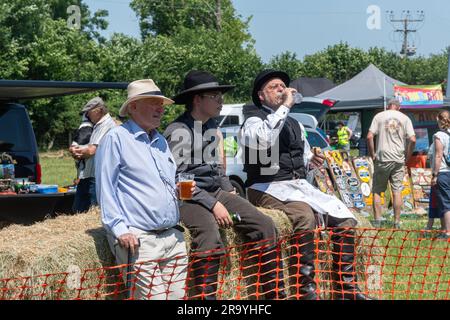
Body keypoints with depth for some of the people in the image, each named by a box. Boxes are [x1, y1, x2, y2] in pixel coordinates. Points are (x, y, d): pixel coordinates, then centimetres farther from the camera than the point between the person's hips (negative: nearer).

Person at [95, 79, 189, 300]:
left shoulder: (161, 141, 21)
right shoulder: (116, 138, -2)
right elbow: (105, 188, -7)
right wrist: (120, 229, -15)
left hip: (174, 237, 8)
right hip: (140, 239, -7)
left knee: (179, 296, 4)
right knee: (152, 296, -13)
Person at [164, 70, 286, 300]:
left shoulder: (212, 126, 16)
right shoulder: (179, 131, -11)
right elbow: (177, 179, -17)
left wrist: (229, 191, 11)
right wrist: (213, 205, -19)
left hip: (216, 192, 8)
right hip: (188, 198, -8)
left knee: (264, 226, -6)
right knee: (210, 239, -36)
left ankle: (275, 293, -1)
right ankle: (205, 296, -32)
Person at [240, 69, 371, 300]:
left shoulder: (294, 124, 22)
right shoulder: (254, 120, -1)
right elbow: (263, 140, -26)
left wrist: (311, 161, 7)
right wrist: (285, 107, -18)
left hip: (299, 185, 8)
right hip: (268, 188, -7)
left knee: (344, 217, -9)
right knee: (305, 216, -36)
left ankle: (346, 288, -3)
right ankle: (305, 289, -32)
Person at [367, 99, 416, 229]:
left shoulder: (379, 116, 3)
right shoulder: (405, 118, 6)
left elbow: (369, 137, -6)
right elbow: (412, 140, -4)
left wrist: (372, 155, 3)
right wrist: (407, 157, 7)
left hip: (382, 158, -1)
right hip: (398, 159, 1)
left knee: (377, 190, 7)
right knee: (397, 191, 6)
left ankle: (377, 220, 1)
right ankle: (396, 222, 7)